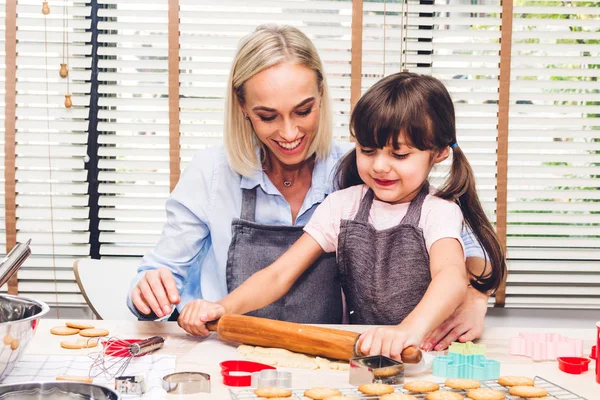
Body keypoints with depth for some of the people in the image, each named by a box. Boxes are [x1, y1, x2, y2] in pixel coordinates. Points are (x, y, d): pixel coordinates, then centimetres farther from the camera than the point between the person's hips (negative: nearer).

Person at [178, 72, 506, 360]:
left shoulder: (437, 211, -8)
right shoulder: (342, 206, 5)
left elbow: (451, 277, -29)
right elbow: (280, 274, 0)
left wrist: (410, 330, -51)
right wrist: (225, 307, -21)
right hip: (359, 352, 4)